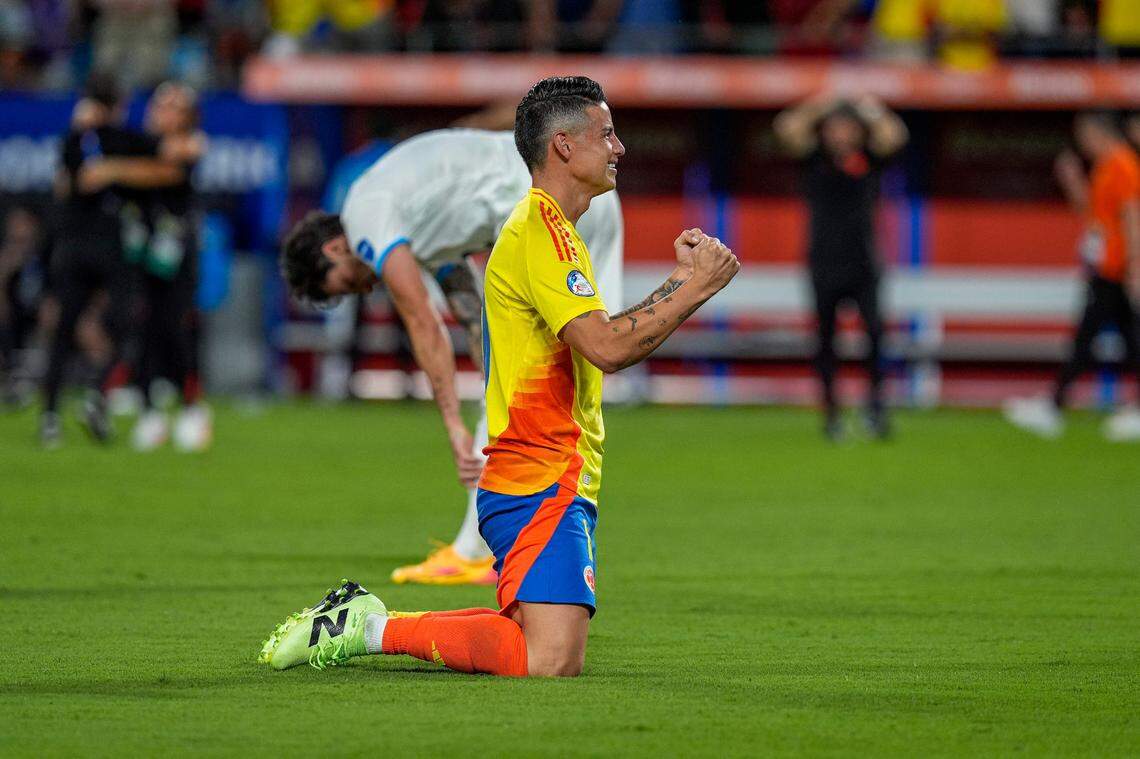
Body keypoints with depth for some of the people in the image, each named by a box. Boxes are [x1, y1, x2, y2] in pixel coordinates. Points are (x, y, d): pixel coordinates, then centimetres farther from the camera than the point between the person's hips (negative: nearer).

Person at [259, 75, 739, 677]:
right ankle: (371, 629, -9)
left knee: (558, 657, 5)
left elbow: (607, 340, 29)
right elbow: (607, 347, -22)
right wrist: (695, 288, -13)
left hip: (553, 482, 11)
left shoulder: (547, 230, 22)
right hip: (541, 484, -11)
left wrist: (681, 278, 19)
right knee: (549, 662, -22)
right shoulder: (540, 232, -11)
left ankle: (362, 620, 11)